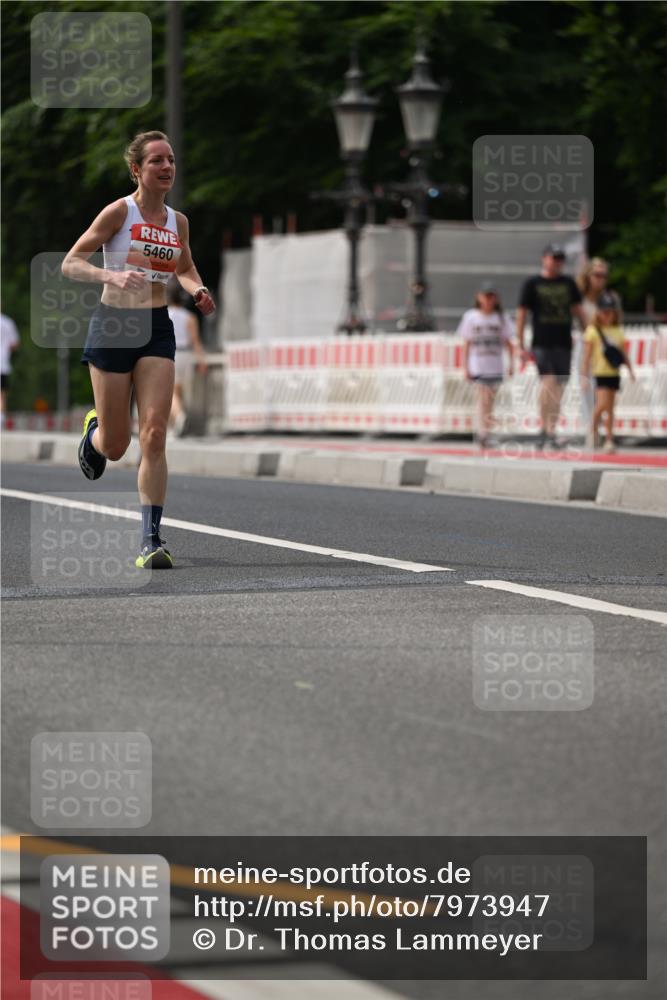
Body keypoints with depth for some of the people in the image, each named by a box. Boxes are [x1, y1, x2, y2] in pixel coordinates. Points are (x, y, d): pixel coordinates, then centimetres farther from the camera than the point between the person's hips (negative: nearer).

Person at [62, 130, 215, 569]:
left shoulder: (178, 221, 7)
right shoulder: (119, 211, -8)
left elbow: (185, 269, 25)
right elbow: (70, 263, -9)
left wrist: (198, 291, 2)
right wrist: (112, 275, -27)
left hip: (157, 330, 3)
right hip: (113, 326, -3)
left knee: (154, 435, -11)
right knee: (115, 446, 4)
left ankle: (151, 540, -10)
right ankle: (94, 432, 44)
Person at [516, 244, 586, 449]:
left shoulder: (568, 283, 12)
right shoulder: (532, 284, 2)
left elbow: (578, 310, 19)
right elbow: (521, 314, 2)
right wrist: (521, 346, -3)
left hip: (564, 344, 4)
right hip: (542, 344, -4)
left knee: (557, 389, 5)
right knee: (548, 382, -18)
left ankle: (551, 432, 13)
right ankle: (543, 429, -7)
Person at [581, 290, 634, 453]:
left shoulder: (618, 332, 10)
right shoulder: (593, 331, -3)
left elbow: (623, 354, 15)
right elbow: (587, 354, -5)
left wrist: (630, 370, 8)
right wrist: (584, 374, -10)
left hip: (614, 374, 4)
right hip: (599, 373, -4)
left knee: (610, 408, 6)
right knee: (602, 404, -16)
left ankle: (609, 440, 9)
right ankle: (593, 430, 7)